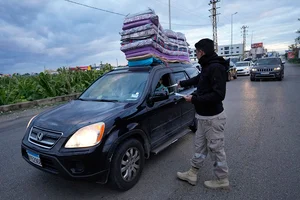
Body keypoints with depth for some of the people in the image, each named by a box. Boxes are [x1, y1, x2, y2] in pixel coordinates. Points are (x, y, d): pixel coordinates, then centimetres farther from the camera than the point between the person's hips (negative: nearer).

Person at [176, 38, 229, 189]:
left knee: (216, 149, 5)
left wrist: (194, 99, -22)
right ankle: (192, 174, 31)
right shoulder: (207, 67, 10)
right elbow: (198, 79, 30)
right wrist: (182, 83, 42)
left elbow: (218, 95, -27)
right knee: (200, 146, 17)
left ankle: (222, 180, 25)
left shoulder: (216, 67, -20)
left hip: (213, 118, -10)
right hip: (203, 116, 10)